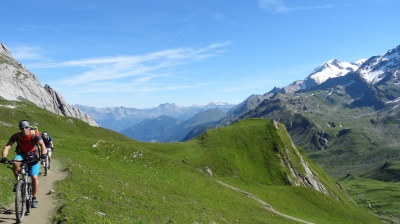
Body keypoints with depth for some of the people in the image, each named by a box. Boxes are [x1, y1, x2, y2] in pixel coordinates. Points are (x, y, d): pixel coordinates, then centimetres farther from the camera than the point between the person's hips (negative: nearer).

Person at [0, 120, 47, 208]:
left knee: (34, 177, -11)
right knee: (15, 164, -35)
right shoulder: (16, 136, -17)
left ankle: (34, 198, 3)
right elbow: (7, 146, -25)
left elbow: (42, 144, -29)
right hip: (21, 155, 1)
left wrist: (43, 154, -49)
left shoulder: (35, 134, -20)